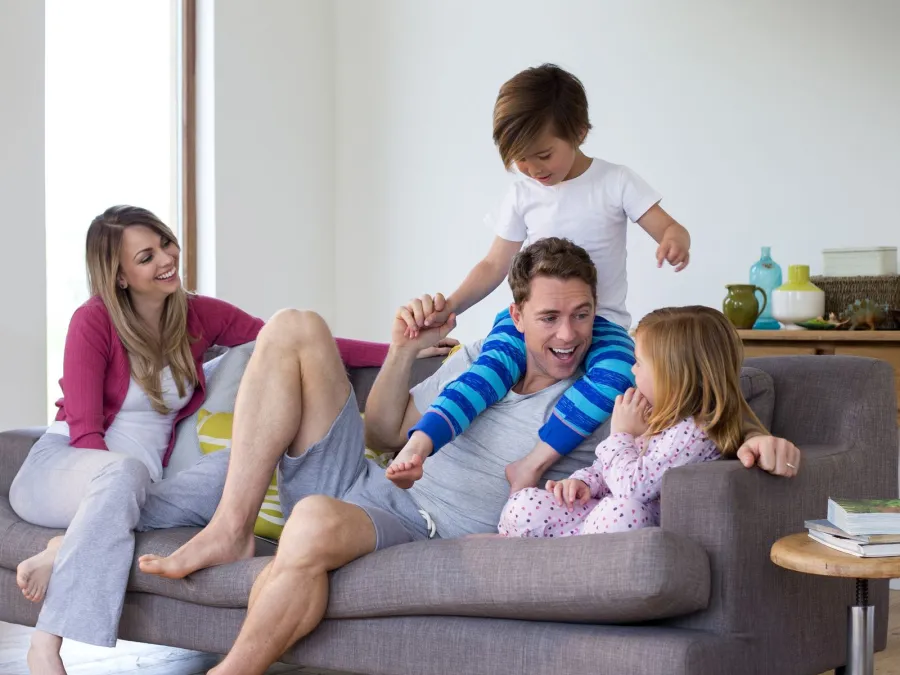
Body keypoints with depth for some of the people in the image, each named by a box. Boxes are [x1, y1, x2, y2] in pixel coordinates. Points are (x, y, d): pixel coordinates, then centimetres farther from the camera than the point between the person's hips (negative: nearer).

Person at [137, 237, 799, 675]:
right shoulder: (478, 359, 15)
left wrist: (754, 442, -31)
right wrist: (404, 352, 7)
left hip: (415, 529, -6)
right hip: (360, 481, 6)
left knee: (317, 521, -42)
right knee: (295, 328, -4)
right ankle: (230, 530, -13)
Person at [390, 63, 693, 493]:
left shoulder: (616, 182, 0)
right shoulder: (522, 195, 8)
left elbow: (668, 229, -4)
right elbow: (495, 265, 11)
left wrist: (676, 241, -30)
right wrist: (449, 307, -5)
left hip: (602, 318, -1)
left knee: (616, 374, -35)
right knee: (492, 364, -31)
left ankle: (532, 465, -38)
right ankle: (416, 447, -46)